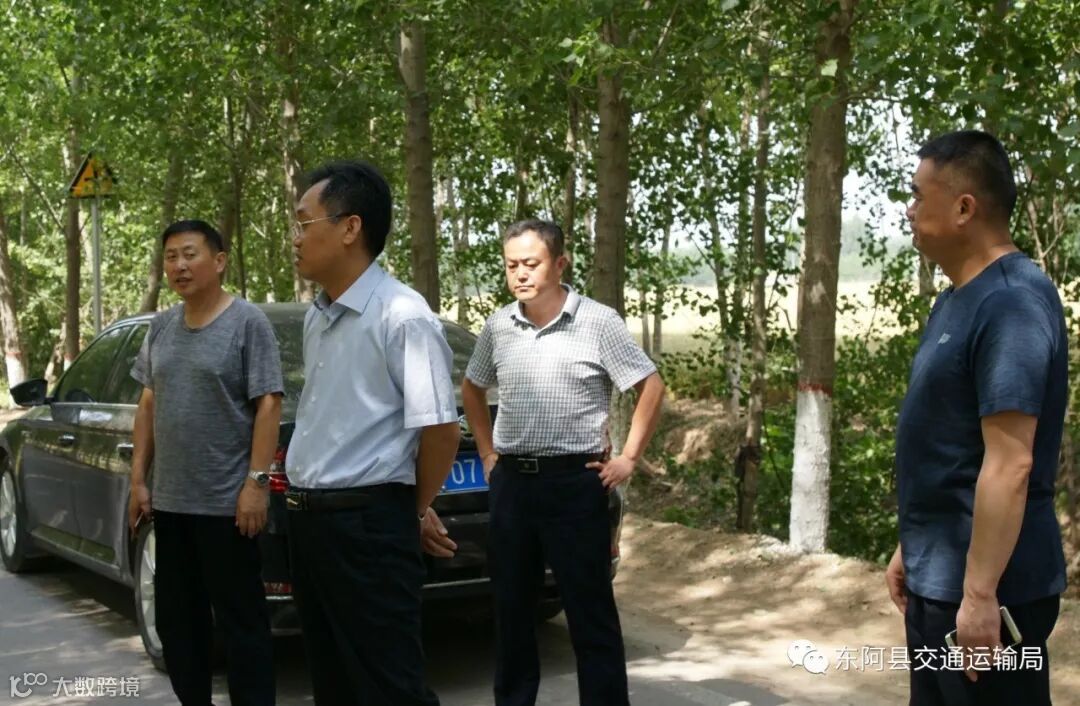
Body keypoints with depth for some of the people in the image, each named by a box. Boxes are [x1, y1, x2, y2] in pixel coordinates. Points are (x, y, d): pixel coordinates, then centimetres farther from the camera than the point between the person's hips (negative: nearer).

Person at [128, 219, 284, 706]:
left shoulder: (248, 322, -8)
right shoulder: (160, 328, 11)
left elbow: (267, 405, -12)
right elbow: (148, 405, 15)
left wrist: (257, 482, -17)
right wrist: (138, 479, 10)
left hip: (226, 501, -7)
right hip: (169, 500, 7)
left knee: (239, 620, 1)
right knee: (175, 618, 14)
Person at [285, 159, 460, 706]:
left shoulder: (402, 316, -17)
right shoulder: (316, 318, 11)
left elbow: (439, 428, -18)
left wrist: (413, 512, -5)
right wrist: (304, 506, 18)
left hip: (368, 525, -9)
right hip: (308, 519, 9)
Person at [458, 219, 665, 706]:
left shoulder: (597, 322, -8)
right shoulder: (498, 327, 5)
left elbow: (651, 387, -2)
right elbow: (472, 390, 21)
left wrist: (628, 458, -4)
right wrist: (487, 453, 14)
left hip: (575, 481, -5)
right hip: (510, 481, 5)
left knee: (590, 611, 1)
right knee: (511, 606, 13)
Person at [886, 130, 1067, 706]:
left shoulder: (1010, 303, -20)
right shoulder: (959, 298, 10)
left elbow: (1009, 464, -25)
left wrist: (980, 593, -25)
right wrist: (913, 548, 19)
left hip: (983, 585, -10)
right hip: (937, 577, 10)